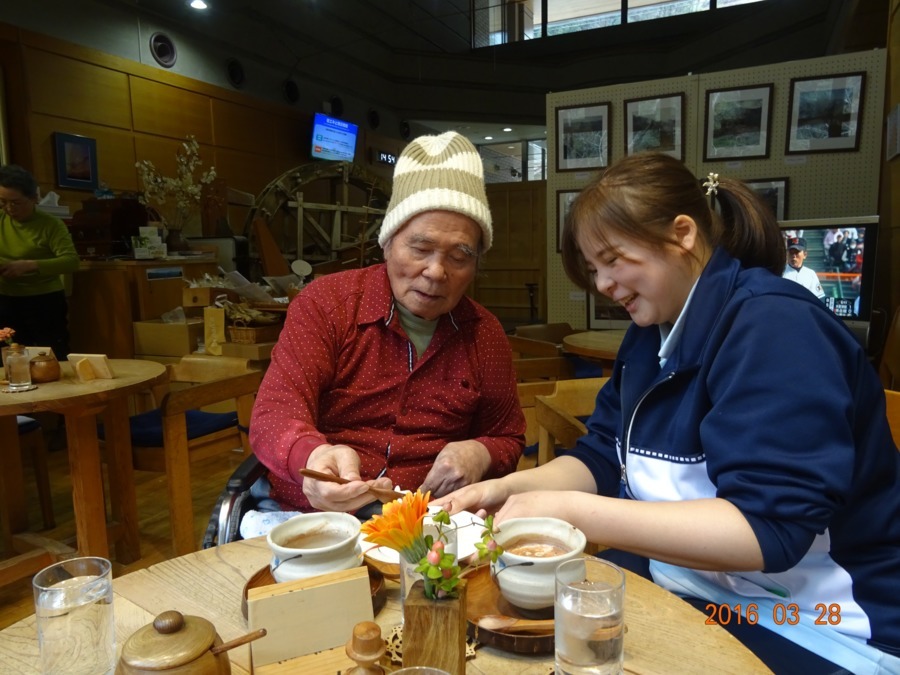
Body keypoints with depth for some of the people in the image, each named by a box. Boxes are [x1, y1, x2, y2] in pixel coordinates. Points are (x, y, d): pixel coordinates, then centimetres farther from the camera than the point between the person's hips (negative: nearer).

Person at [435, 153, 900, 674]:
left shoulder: (774, 326, -21)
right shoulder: (653, 332, 4)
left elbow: (768, 528, -28)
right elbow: (603, 457, 6)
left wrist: (573, 512, -30)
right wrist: (507, 488, -11)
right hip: (687, 588, 7)